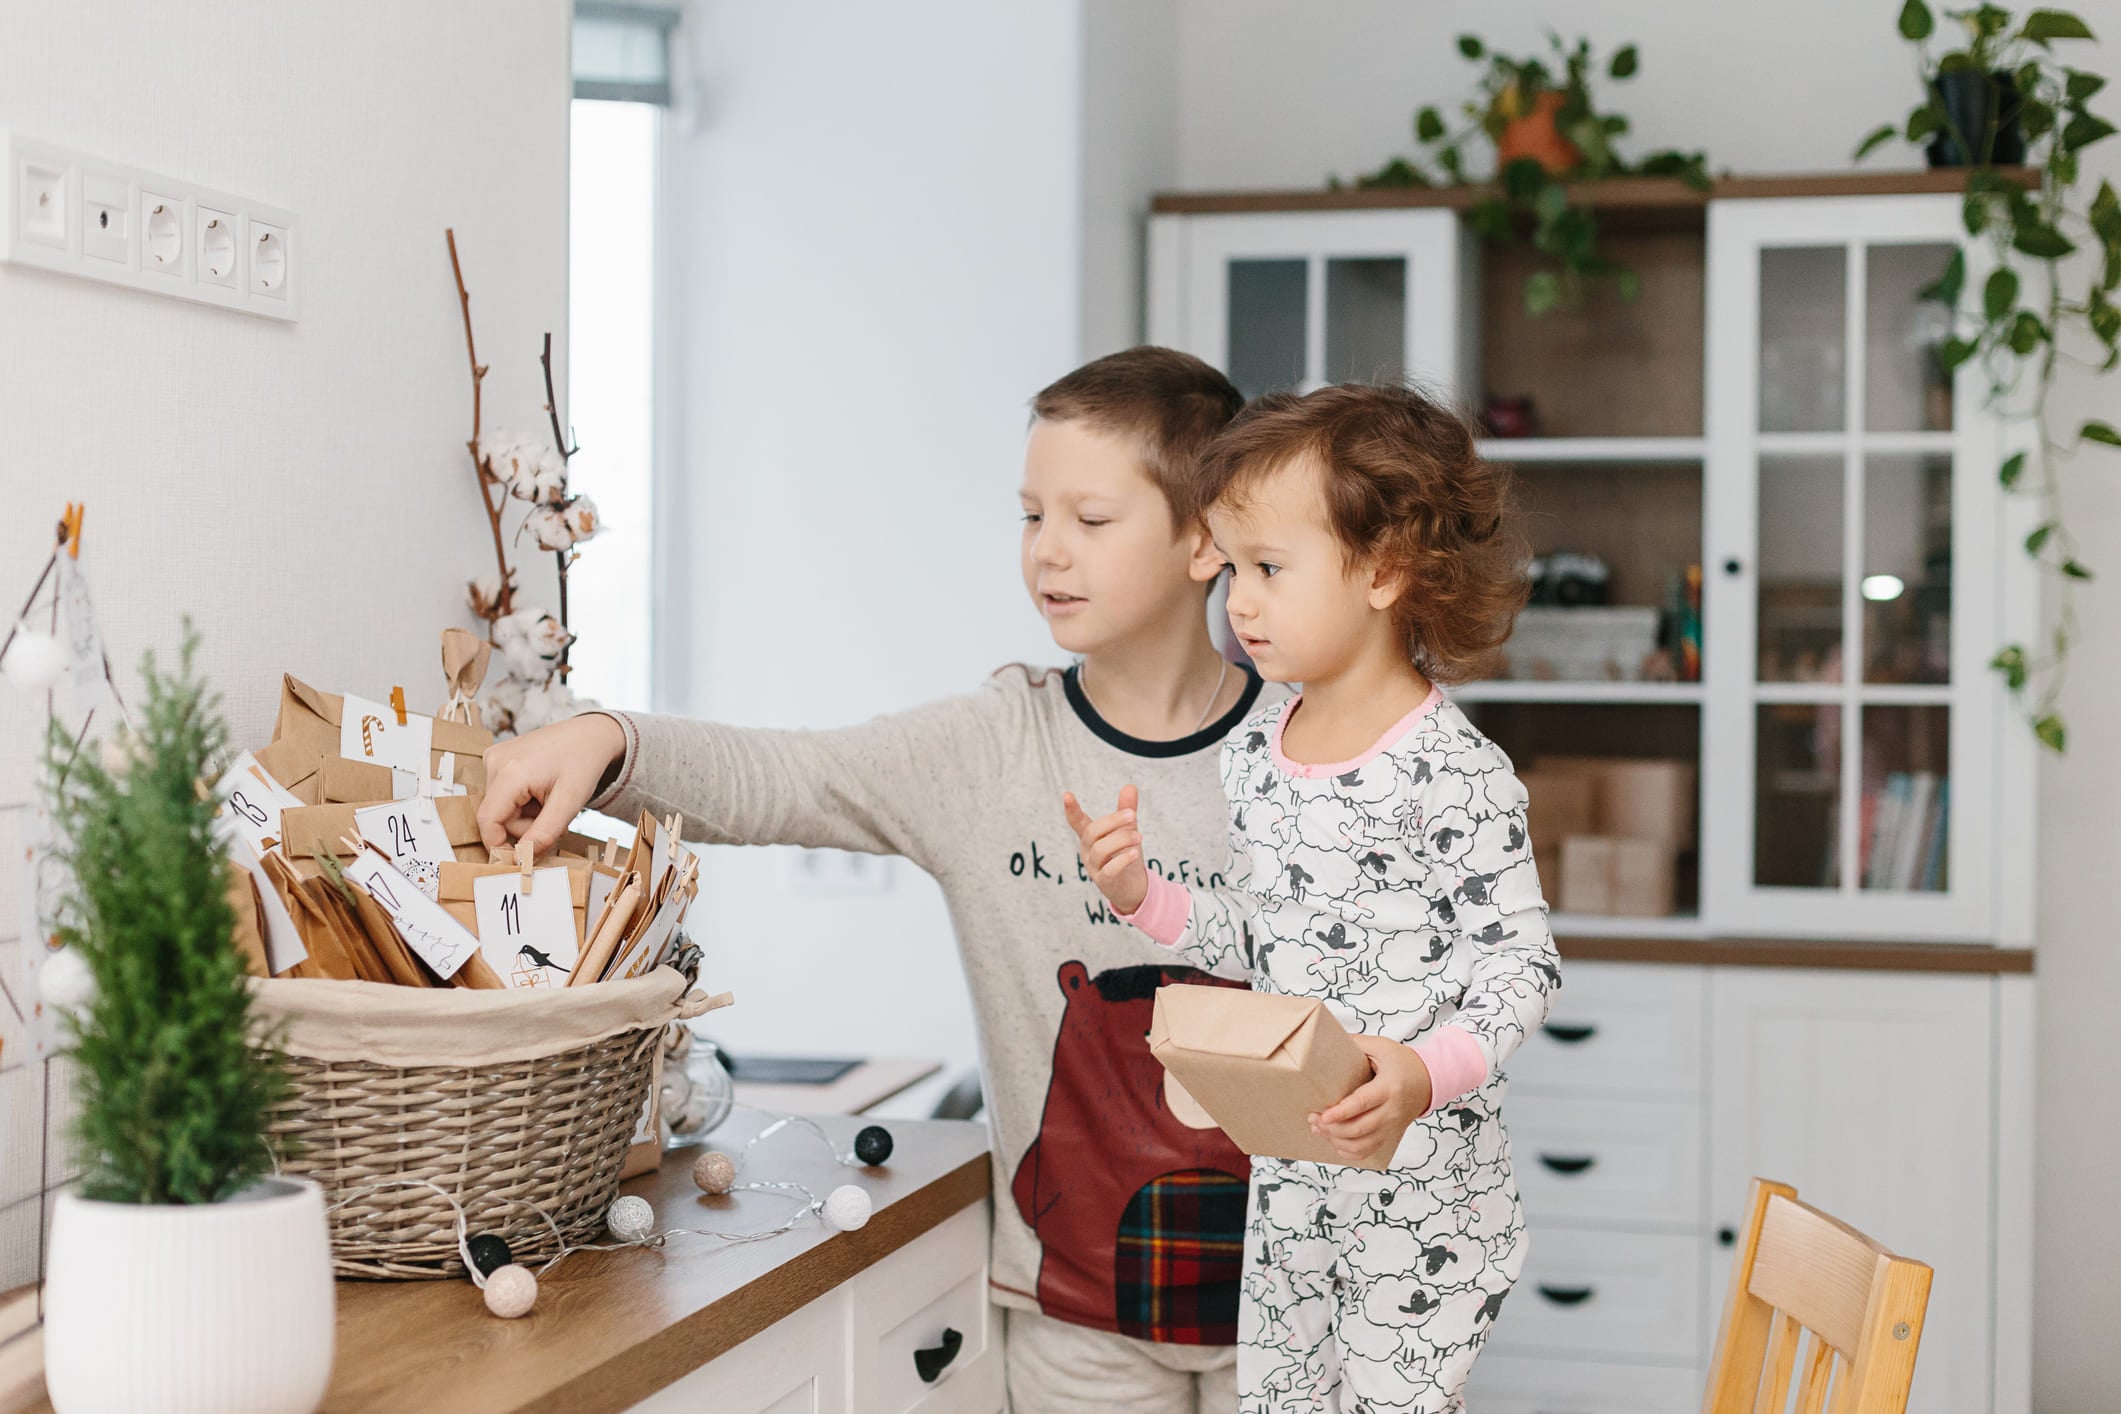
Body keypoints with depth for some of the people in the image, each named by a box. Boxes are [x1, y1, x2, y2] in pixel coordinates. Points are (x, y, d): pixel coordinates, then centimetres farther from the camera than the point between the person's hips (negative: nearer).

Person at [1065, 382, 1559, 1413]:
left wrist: (1425, 1074, -31)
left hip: (1421, 1182, -7)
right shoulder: (1252, 752, 5)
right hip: (1287, 1175, 7)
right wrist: (1145, 899, -1)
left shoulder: (1454, 774, -17)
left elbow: (1521, 964, -16)